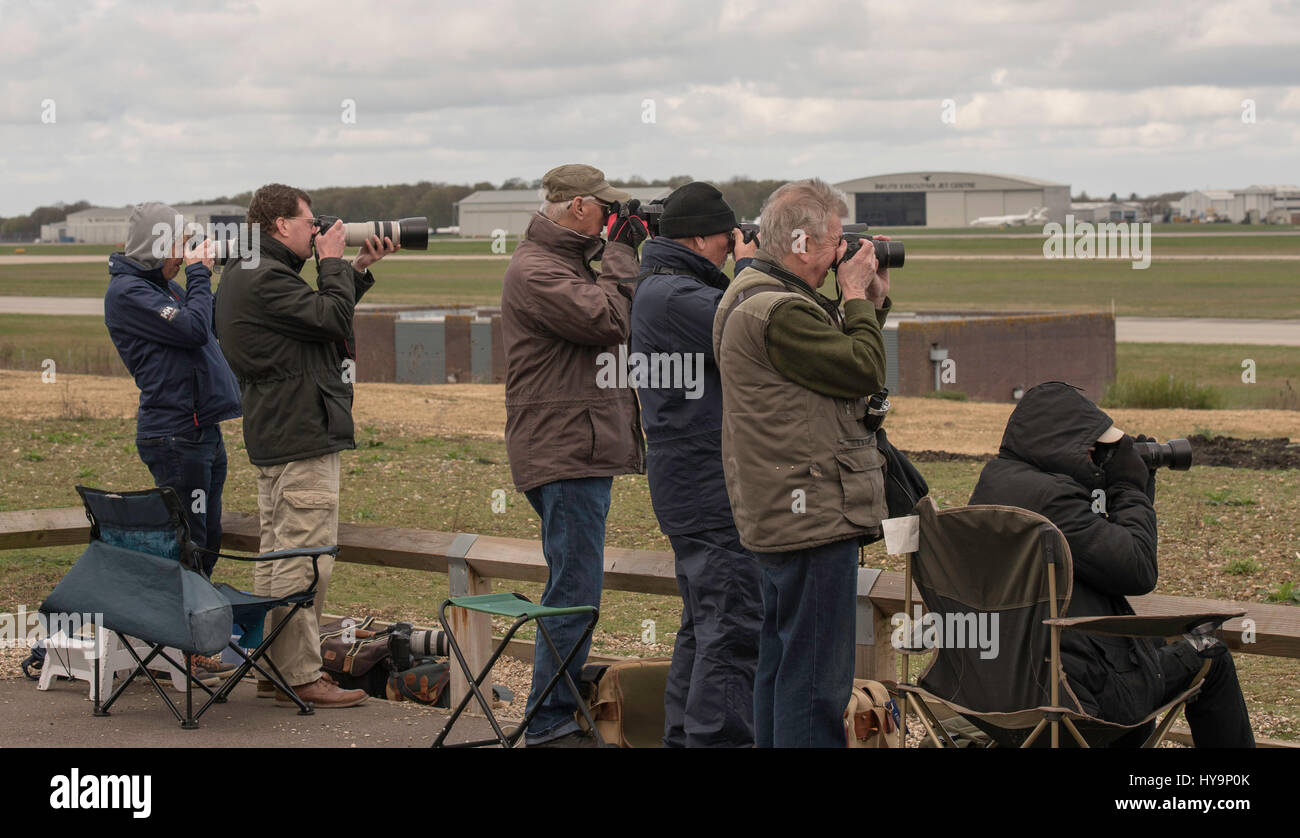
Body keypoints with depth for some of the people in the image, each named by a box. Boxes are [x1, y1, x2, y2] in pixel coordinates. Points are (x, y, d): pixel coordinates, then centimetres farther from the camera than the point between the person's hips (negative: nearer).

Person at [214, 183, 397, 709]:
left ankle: (275, 666, 23)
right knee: (305, 559, -9)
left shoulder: (248, 274, 17)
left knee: (278, 557, 16)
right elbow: (331, 318, -20)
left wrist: (359, 269, 13)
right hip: (302, 438, -11)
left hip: (275, 437, 11)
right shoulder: (265, 279, -17)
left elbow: (319, 315, 20)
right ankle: (300, 679, -7)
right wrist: (333, 264, -7)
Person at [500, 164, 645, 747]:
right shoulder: (534, 271, -14)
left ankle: (561, 710, 24)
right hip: (565, 453, -11)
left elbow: (616, 321, 20)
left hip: (583, 452, 11)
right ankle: (550, 725, -4)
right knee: (574, 592, -9)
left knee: (575, 589, 15)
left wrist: (631, 258, 10)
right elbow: (609, 321, -23)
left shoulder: (567, 263, 19)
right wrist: (621, 252, -11)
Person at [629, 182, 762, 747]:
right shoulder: (674, 296, -17)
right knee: (734, 626, -11)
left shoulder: (667, 289, 17)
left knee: (705, 624, 18)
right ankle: (718, 738, -11)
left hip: (693, 484, 11)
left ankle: (685, 736, 25)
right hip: (711, 487, -11)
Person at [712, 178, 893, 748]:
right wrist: (856, 297, -6)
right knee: (816, 676, -8)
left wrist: (872, 302, 12)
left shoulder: (754, 294, 15)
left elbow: (841, 363, 20)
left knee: (782, 659, 18)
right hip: (813, 517, -11)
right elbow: (865, 370, -18)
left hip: (778, 518, 11)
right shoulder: (778, 312, -20)